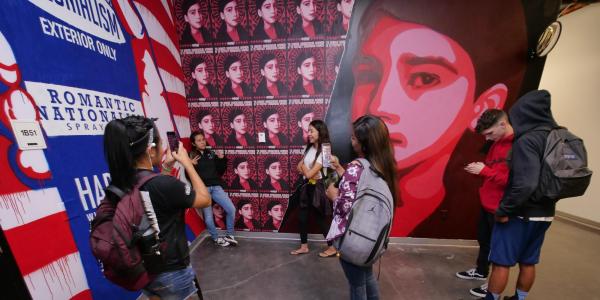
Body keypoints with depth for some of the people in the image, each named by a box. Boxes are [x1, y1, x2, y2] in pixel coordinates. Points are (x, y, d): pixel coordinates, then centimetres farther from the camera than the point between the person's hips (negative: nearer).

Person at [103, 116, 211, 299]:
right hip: (171, 272, -6)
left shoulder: (117, 186, -8)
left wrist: (166, 168, 4)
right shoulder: (164, 184, -32)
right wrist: (187, 163, -13)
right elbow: (205, 200, -17)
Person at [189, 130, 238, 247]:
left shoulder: (211, 153, 10)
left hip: (216, 187, 3)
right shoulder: (191, 156, 2)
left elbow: (220, 171, 11)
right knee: (208, 217, 1)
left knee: (231, 209, -5)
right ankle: (216, 238, 28)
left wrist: (222, 159, -2)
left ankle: (229, 235, 17)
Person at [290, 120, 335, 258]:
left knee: (320, 219, 7)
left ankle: (332, 248, 29)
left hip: (317, 188, -8)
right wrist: (304, 168, -14)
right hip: (308, 186, 8)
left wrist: (303, 166, -4)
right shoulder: (309, 147, 5)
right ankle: (304, 246, 34)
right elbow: (300, 166, 6)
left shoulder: (324, 151, -21)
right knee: (302, 216, 15)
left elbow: (309, 174, -23)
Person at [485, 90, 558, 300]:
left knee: (501, 262, 7)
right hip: (544, 213, 8)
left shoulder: (527, 140, -21)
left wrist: (503, 210, -19)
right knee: (528, 263, 21)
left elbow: (525, 184, -28)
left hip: (520, 214, -8)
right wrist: (547, 201, 19)